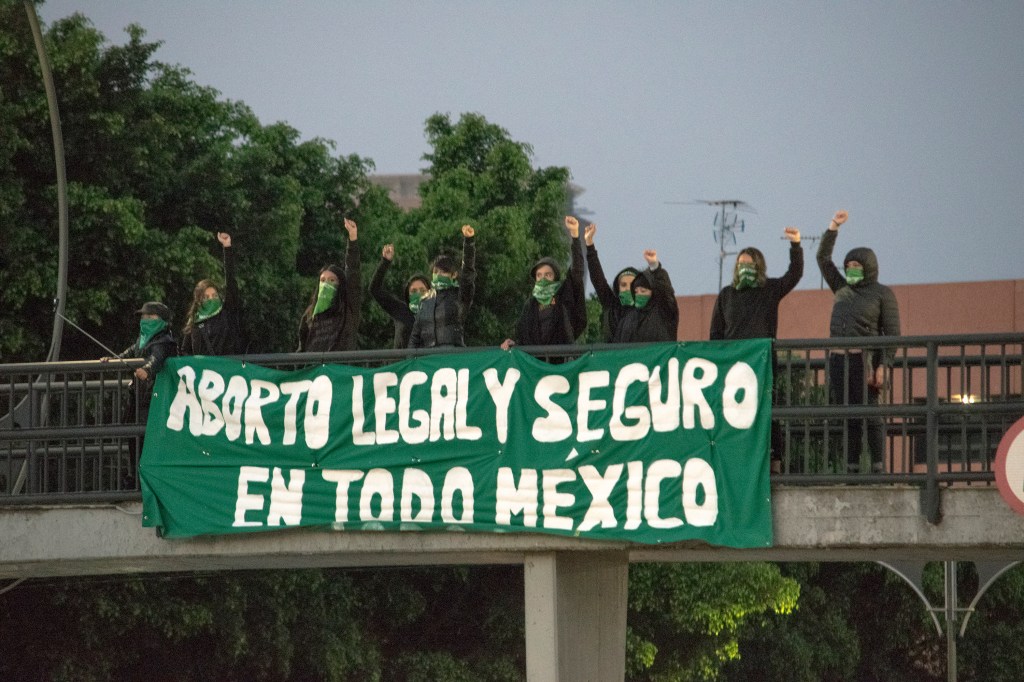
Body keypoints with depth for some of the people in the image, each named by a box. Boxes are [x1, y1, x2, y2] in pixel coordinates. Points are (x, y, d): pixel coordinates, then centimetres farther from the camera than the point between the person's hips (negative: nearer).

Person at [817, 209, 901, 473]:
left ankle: (878, 469, -11)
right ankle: (851, 469, 4)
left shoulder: (882, 294, 2)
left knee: (870, 415, -9)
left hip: (865, 359, -6)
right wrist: (833, 227, 14)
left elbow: (892, 333, -3)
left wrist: (882, 366, -13)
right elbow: (823, 258, 23)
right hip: (838, 360, 6)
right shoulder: (842, 290, 18)